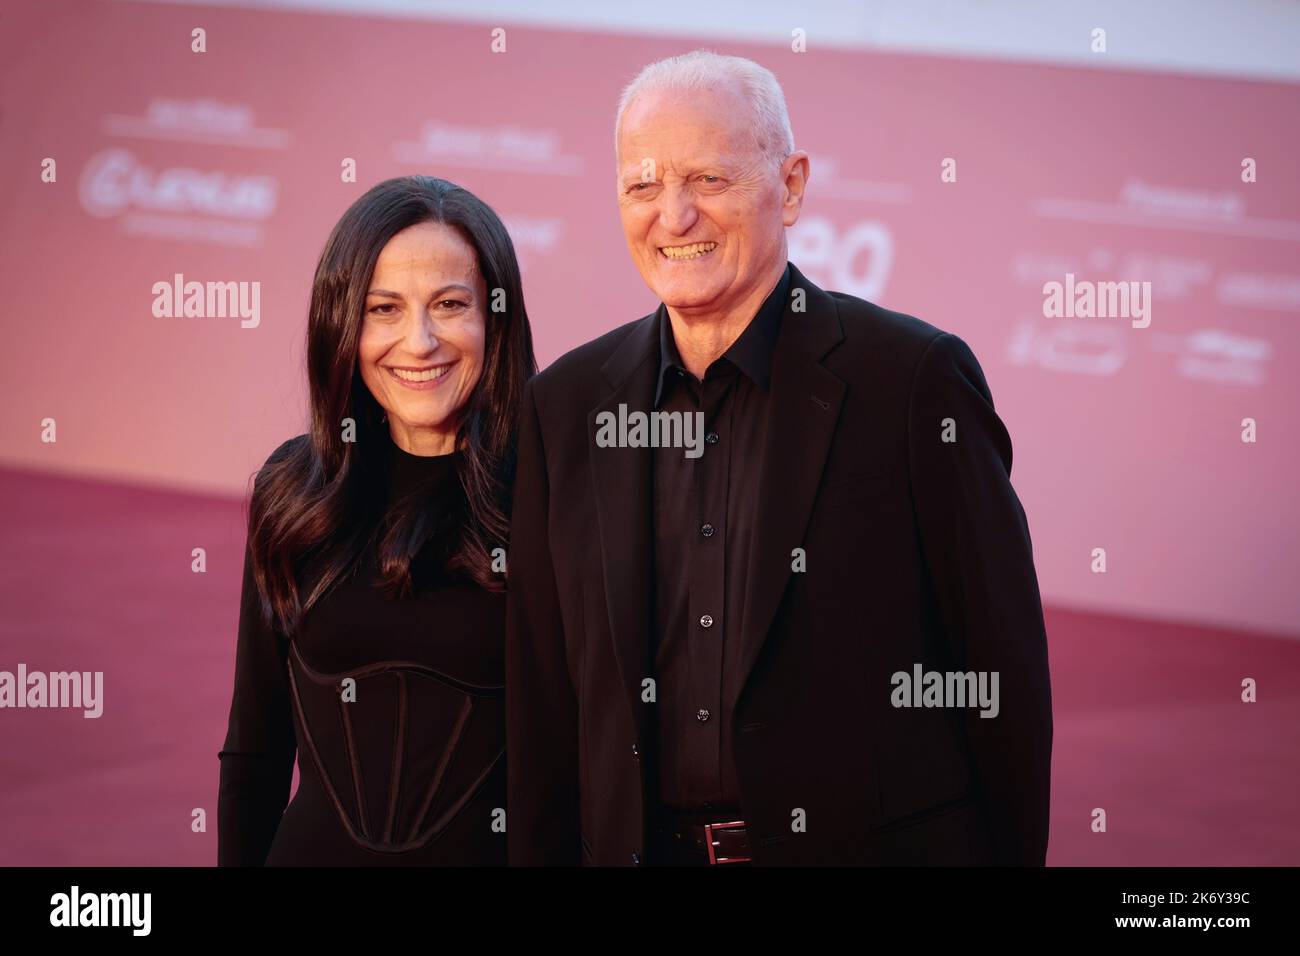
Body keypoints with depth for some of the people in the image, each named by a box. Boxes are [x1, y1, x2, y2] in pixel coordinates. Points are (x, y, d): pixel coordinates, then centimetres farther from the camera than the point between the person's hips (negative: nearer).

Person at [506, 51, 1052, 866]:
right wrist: (544, 857, 3)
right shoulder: (566, 406, 4)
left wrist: (1015, 853, -7)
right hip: (644, 851, 4)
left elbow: (1004, 671, -7)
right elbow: (543, 701, 7)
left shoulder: (914, 377, -8)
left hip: (877, 846, -3)